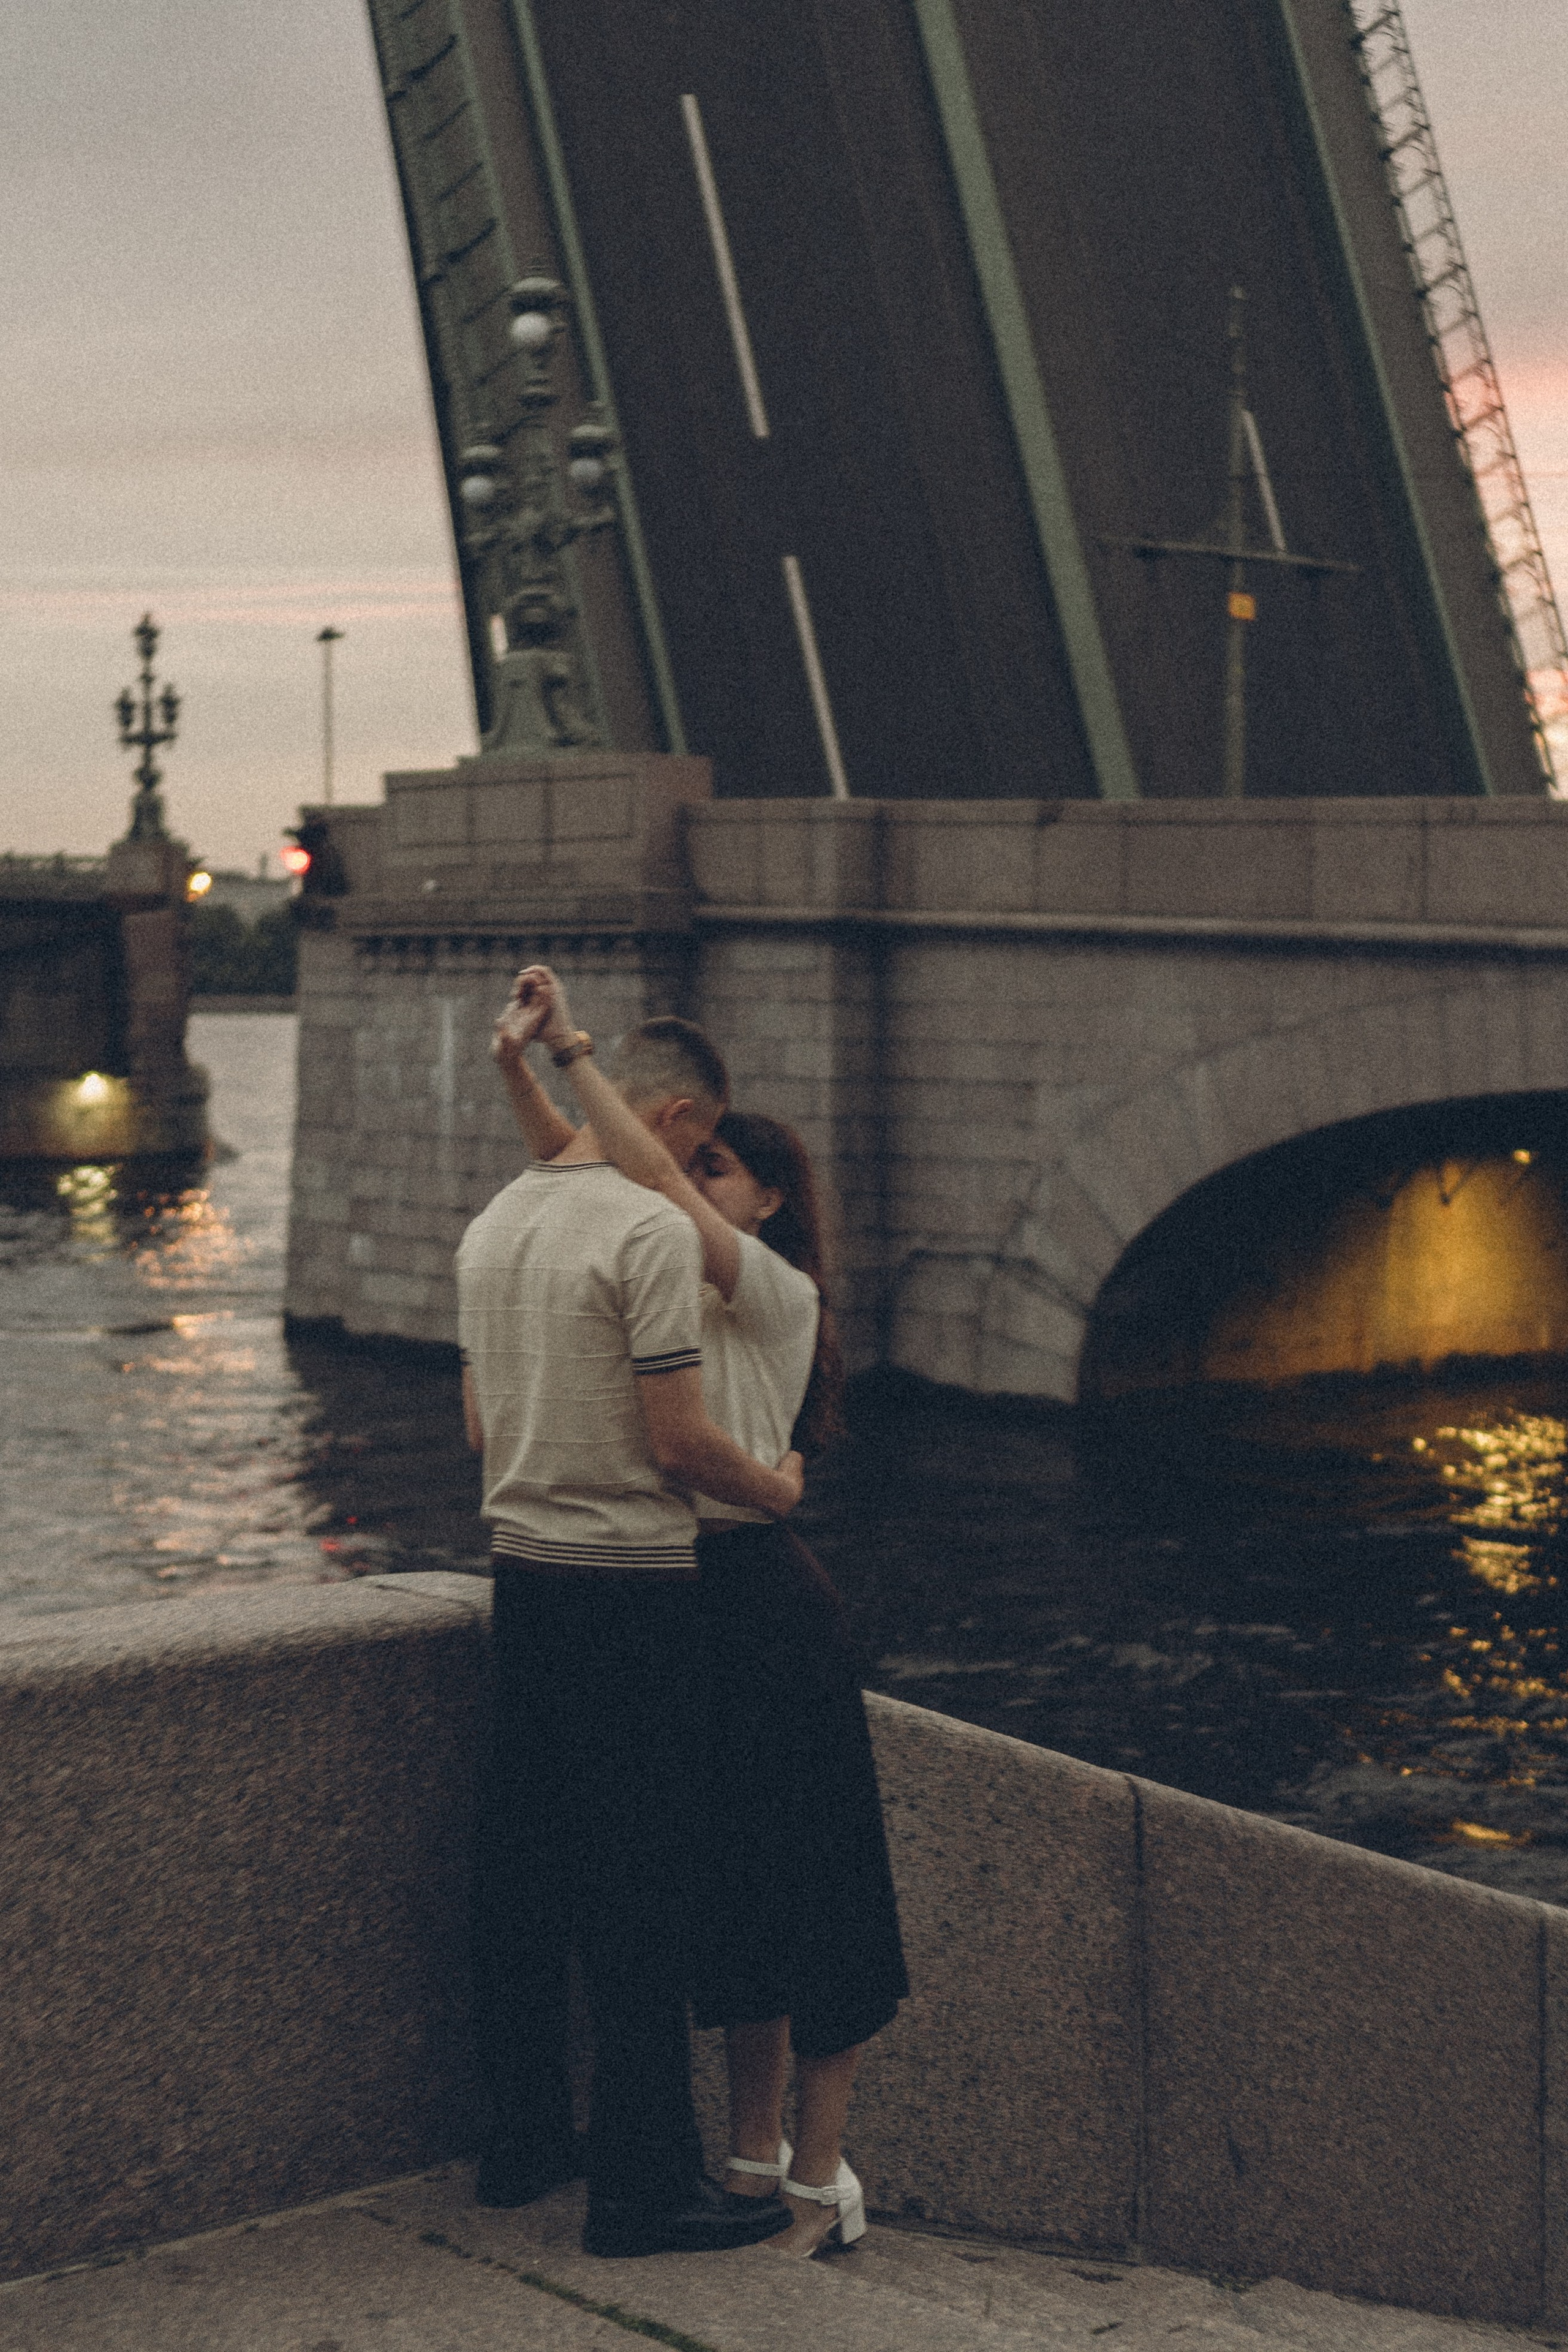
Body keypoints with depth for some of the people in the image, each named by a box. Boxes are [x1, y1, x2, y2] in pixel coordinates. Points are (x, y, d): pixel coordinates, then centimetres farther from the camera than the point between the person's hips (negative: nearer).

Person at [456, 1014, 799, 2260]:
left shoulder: (492, 1225, 11)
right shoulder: (653, 1230, -15)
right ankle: (645, 2182, 3)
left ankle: (525, 2139, 26)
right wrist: (775, 1488, 1)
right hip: (632, 1584, -8)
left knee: (522, 1868, 15)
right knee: (642, 1889, -2)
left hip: (522, 1571, 8)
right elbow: (677, 1442, -17)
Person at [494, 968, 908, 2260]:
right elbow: (581, 1170, 6)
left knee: (802, 1887, -1)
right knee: (724, 1890, 14)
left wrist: (573, 1047, -16)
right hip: (680, 1597, 8)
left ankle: (823, 2178, 6)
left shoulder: (780, 1294, -10)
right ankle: (755, 2148, 25)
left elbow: (650, 1170, -20)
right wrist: (517, 1062, -8)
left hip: (768, 1606, -8)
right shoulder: (675, 1277, 11)